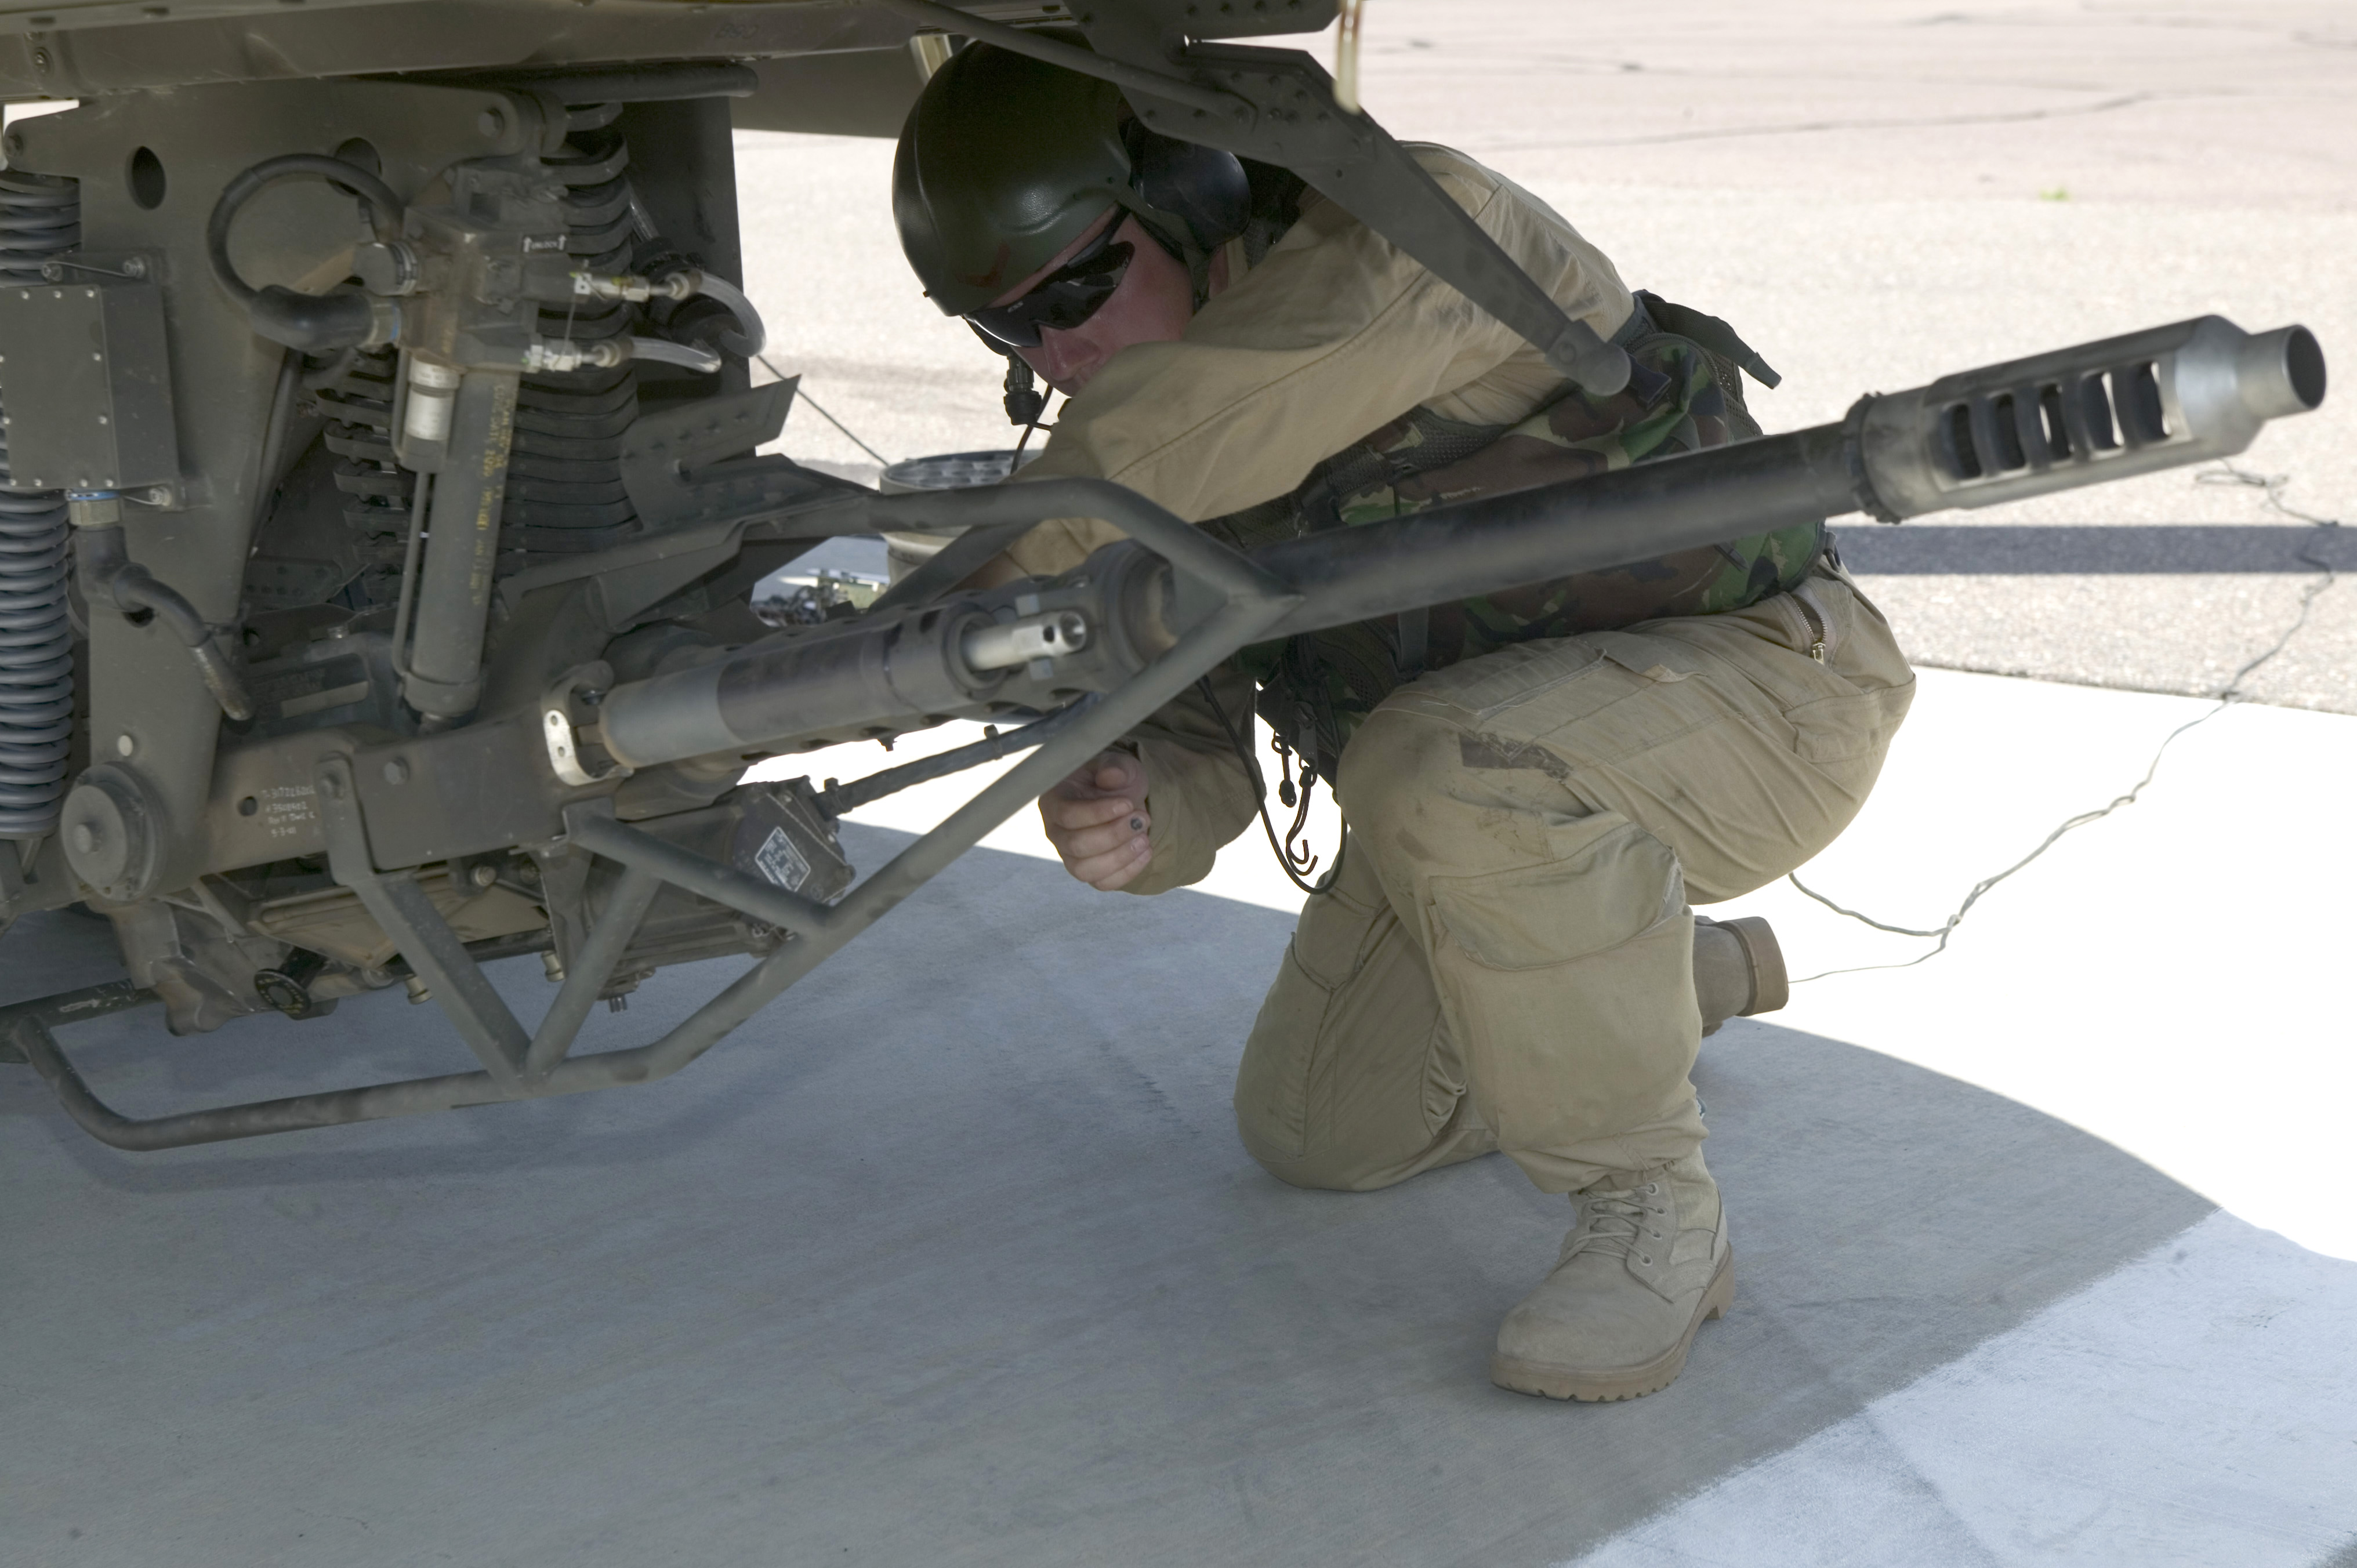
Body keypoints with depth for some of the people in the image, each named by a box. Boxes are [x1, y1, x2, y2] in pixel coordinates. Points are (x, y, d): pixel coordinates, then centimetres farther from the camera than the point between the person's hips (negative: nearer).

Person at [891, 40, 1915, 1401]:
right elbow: (1197, 752, -6)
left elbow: (1163, 422, -45)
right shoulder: (1149, 475, -4)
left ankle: (1652, 1212, -18)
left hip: (1762, 686, -8)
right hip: (1514, 747, 8)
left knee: (1444, 770, -38)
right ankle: (1689, 971, 31)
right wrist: (1124, 817, -29)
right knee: (1317, 1130, 10)